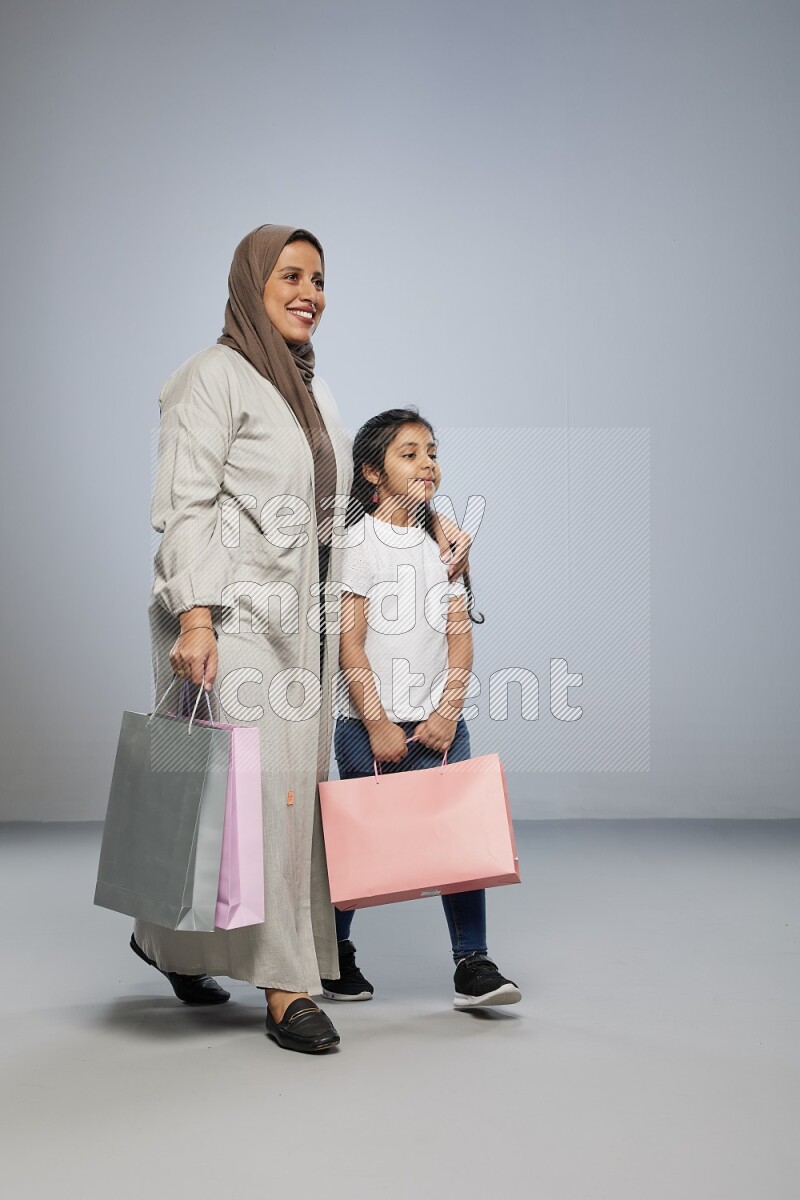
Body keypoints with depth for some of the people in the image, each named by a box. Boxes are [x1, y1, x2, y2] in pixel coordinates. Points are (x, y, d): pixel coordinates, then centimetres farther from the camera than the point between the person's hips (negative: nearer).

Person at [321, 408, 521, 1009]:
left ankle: (474, 966, 0)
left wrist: (448, 712, -6)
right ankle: (335, 953, 25)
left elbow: (460, 636, 6)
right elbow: (350, 642, -9)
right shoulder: (357, 541, -4)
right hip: (370, 721, -4)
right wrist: (377, 725, -13)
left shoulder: (445, 542, 10)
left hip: (438, 722, 4)